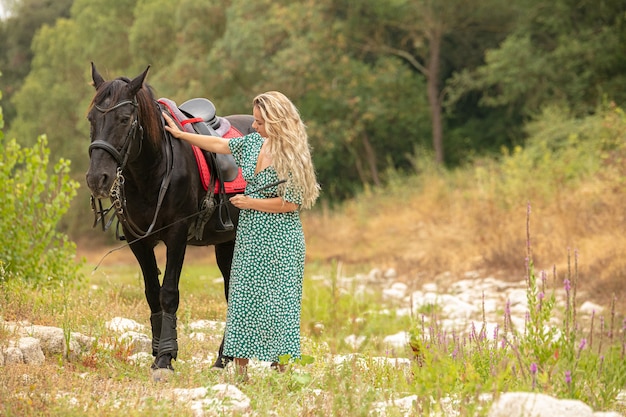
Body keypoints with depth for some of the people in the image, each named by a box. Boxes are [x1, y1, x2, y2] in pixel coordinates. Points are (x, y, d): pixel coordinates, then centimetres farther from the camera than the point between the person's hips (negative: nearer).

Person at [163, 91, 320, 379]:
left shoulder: (291, 156, -16)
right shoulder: (253, 143, 5)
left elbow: (292, 203, -18)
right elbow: (219, 144, 18)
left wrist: (250, 202, -11)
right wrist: (180, 134, 24)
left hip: (278, 242, -8)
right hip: (249, 238, 8)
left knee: (276, 302, -3)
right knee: (241, 300, 8)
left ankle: (282, 374, 4)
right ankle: (240, 374, 13)